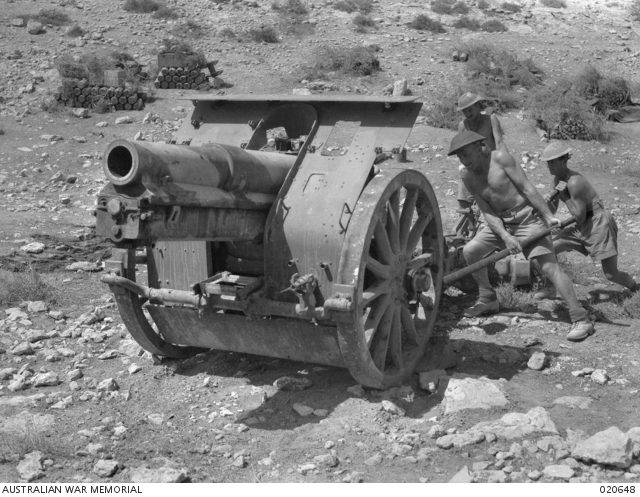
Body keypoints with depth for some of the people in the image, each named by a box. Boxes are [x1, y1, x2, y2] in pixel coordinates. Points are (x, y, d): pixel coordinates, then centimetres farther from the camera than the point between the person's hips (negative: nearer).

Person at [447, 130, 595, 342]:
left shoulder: (500, 157, -14)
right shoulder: (469, 179, 2)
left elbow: (526, 187, -16)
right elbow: (487, 212, -3)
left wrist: (548, 216, -19)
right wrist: (505, 237, -17)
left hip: (528, 218, -7)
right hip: (501, 222, 7)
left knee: (550, 266, -15)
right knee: (470, 251, 2)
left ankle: (581, 320, -15)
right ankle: (488, 300, 22)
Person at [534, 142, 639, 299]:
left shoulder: (574, 182, -26)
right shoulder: (558, 179, 1)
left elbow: (580, 217, -23)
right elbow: (552, 210, 6)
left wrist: (564, 196, -22)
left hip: (599, 223, -8)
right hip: (582, 227, 9)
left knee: (611, 274, -4)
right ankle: (550, 289, 15)